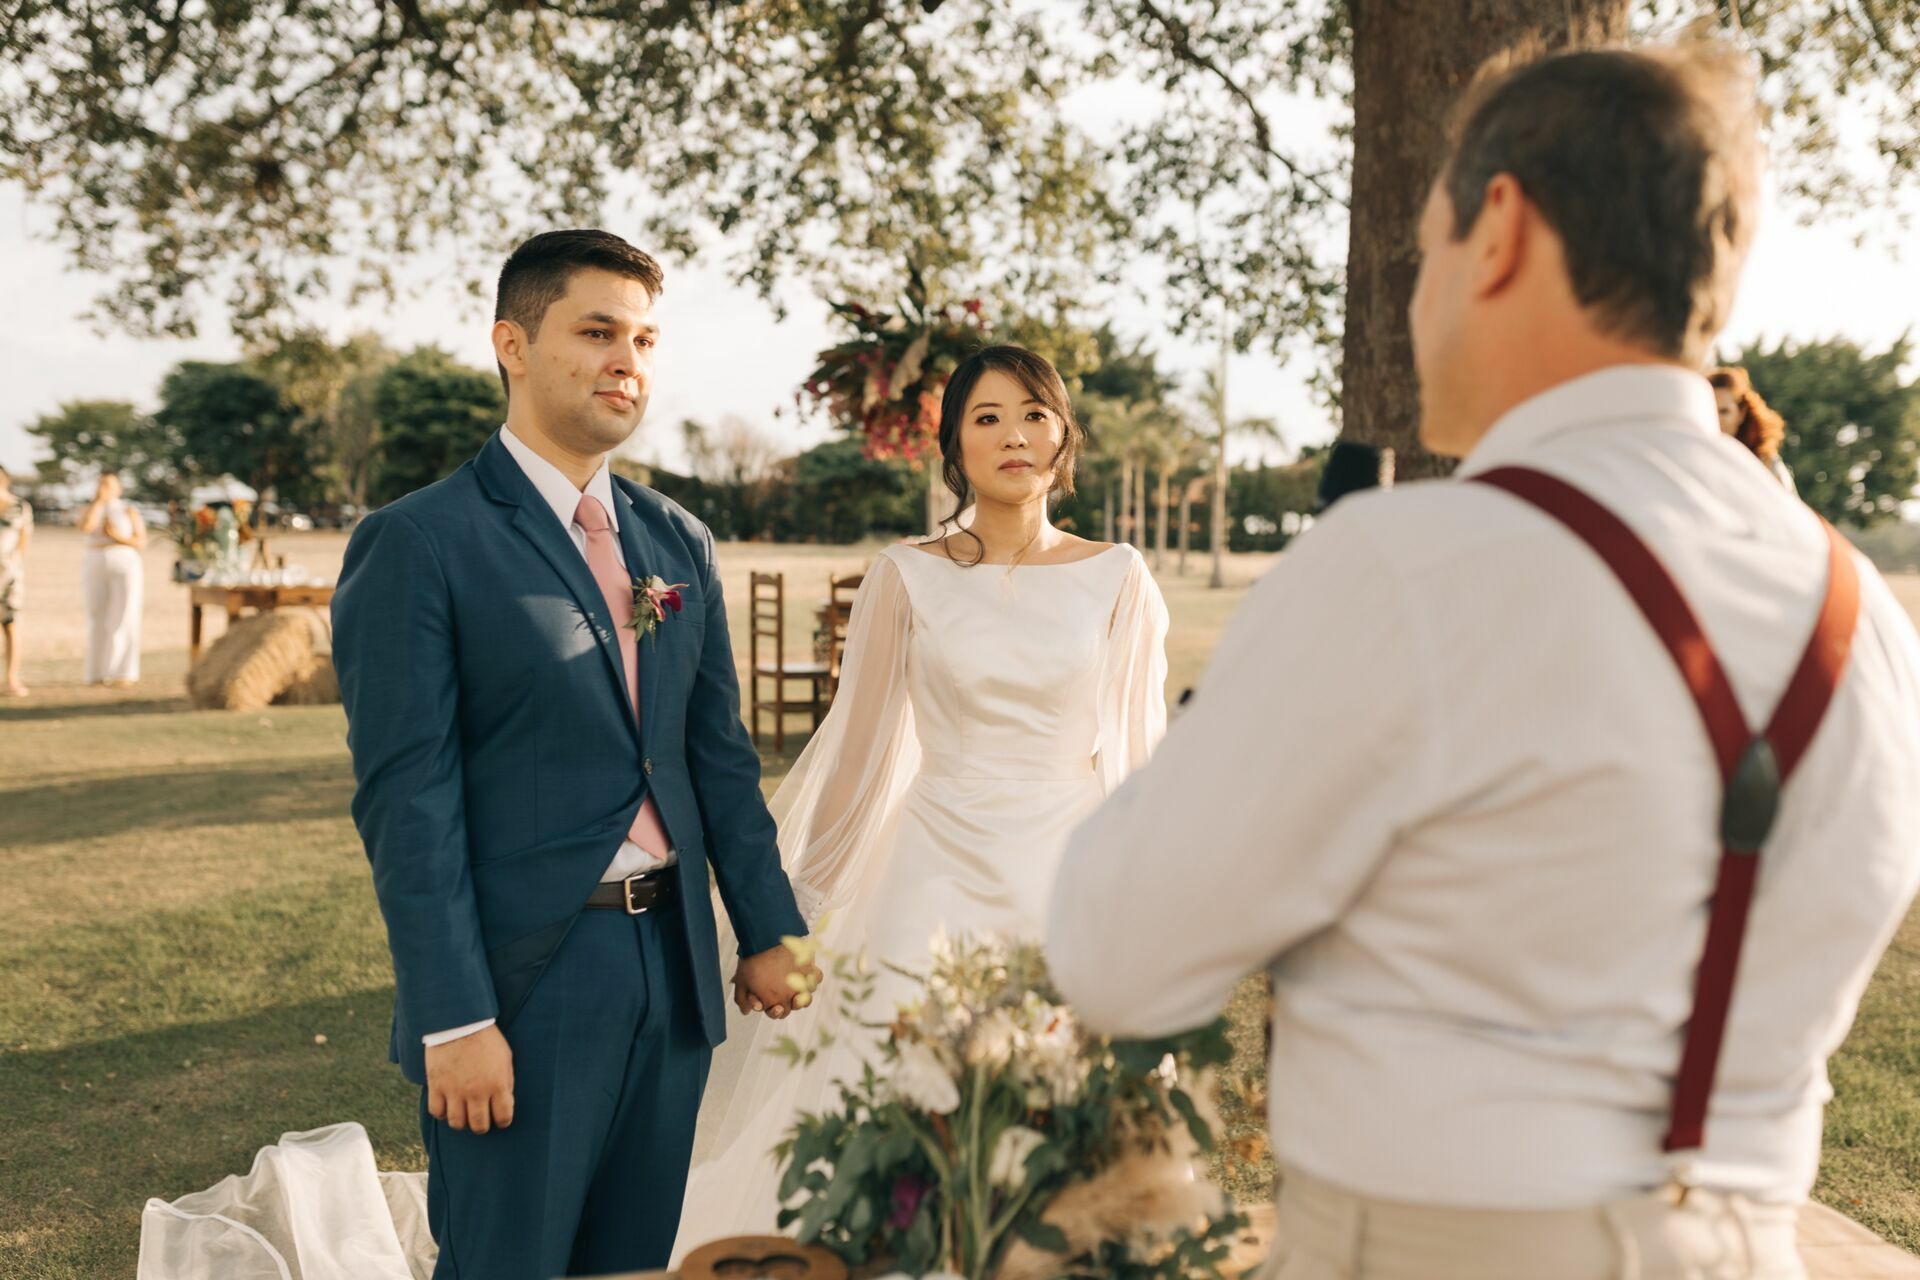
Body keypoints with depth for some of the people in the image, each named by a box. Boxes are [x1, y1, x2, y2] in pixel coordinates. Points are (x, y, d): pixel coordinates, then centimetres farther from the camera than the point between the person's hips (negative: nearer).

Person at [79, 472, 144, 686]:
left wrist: (117, 536, -17)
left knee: (124, 620, -8)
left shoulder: (130, 510, 2)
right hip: (96, 568, 3)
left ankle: (125, 673, -5)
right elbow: (85, 527, -15)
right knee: (98, 621, 2)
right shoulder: (90, 509, 8)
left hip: (126, 567, -3)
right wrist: (98, 500, -11)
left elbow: (142, 543, -3)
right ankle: (100, 673, 8)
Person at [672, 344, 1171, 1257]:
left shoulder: (1117, 580, 2)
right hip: (936, 881, 0)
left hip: (1072, 883, 1)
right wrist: (801, 889, 15)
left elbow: (1141, 754, 8)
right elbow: (861, 745, 8)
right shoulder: (907, 578, 0)